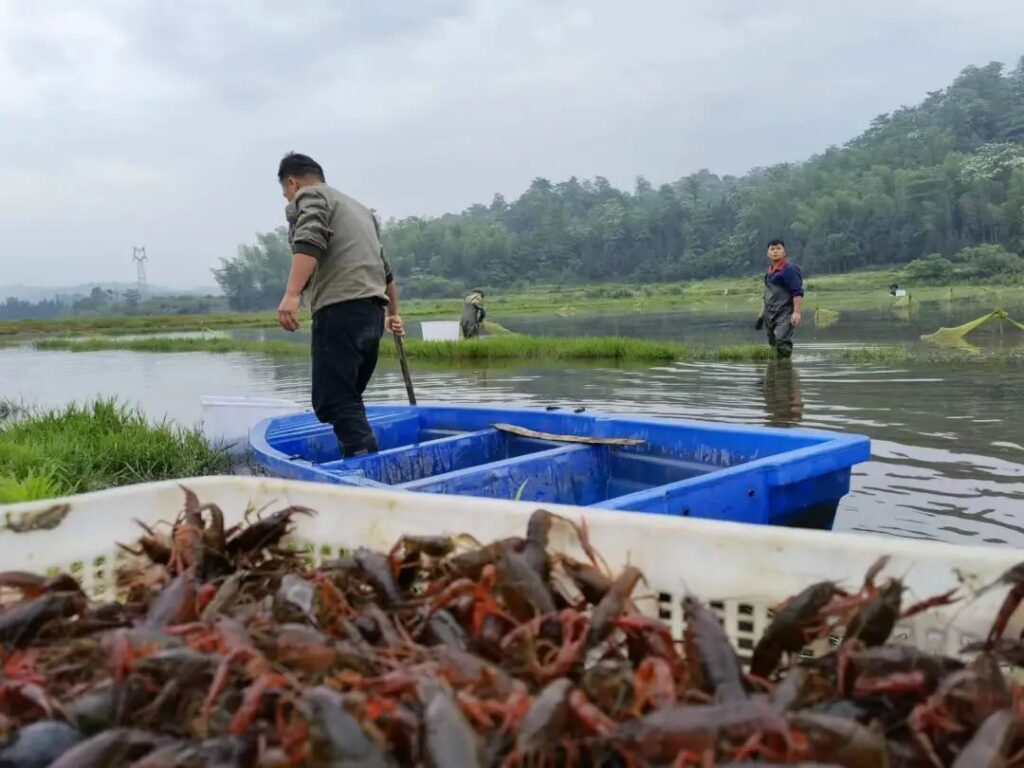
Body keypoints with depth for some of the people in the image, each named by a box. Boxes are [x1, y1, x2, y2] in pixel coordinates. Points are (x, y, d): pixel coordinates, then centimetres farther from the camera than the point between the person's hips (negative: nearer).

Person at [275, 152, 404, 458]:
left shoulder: (308, 197, 6)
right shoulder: (359, 208, 32)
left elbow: (309, 243, -16)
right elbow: (385, 269, 38)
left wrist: (292, 295, -27)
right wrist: (393, 314, 50)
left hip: (341, 311, -9)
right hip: (372, 314, 9)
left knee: (334, 402, -13)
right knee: (347, 401, 13)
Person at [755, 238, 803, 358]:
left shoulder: (789, 269, -7)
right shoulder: (769, 271, 17)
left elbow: (797, 292, -15)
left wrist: (797, 312, -23)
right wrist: (761, 314, 25)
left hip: (785, 314, -8)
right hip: (771, 315, 8)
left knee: (782, 340, -23)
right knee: (773, 343, 8)